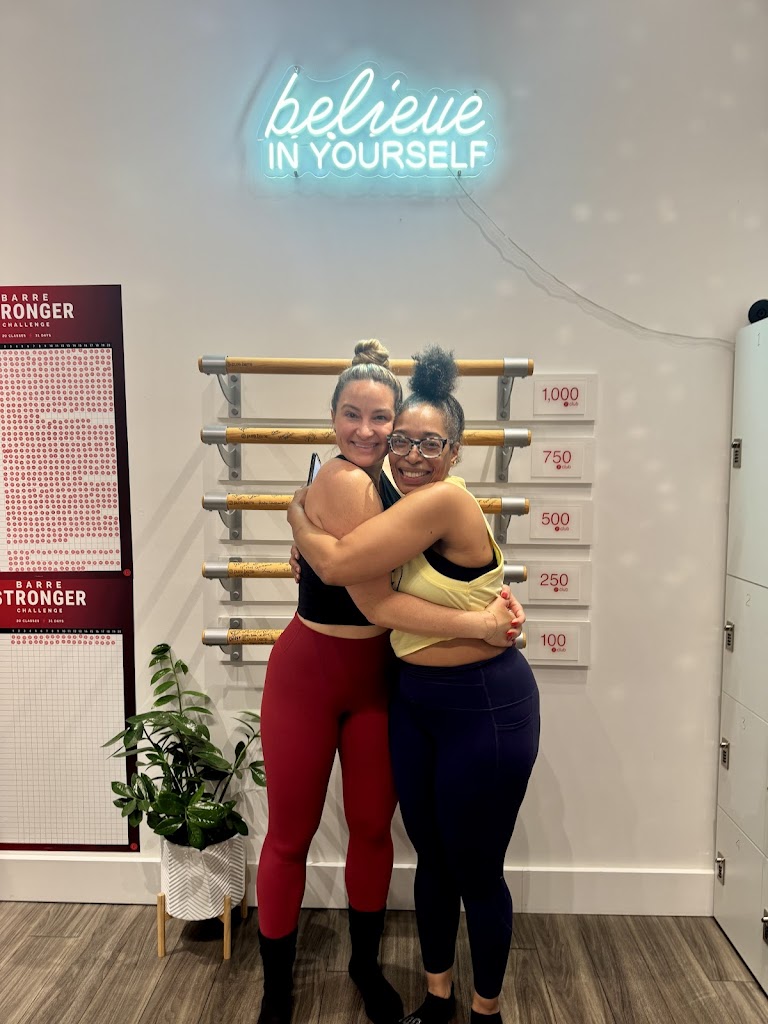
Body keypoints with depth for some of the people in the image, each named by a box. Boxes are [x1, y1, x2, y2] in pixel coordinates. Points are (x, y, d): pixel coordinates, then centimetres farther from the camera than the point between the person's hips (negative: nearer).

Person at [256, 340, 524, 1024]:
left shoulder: (383, 486, 4)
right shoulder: (342, 482, -21)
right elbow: (375, 601, -24)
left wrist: (494, 598, -10)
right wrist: (479, 625, -20)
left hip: (374, 678, 7)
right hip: (308, 673, -7)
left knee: (373, 827, 18)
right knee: (290, 836, 12)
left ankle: (366, 966, 43)